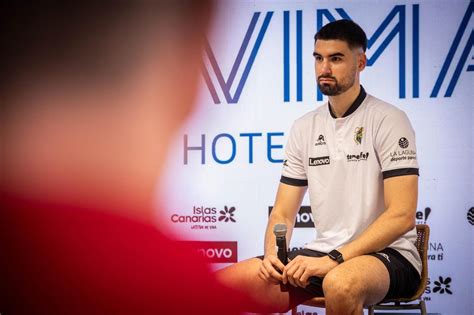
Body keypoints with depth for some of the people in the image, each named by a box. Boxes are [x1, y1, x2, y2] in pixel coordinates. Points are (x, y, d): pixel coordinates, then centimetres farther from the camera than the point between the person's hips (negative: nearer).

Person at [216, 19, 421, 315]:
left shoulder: (388, 120, -7)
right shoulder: (304, 127, 11)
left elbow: (401, 215, -16)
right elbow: (283, 214, 12)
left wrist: (332, 259, -23)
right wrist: (271, 255, -11)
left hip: (388, 254, -5)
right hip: (322, 254, 5)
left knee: (340, 283, -41)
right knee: (224, 282, -14)